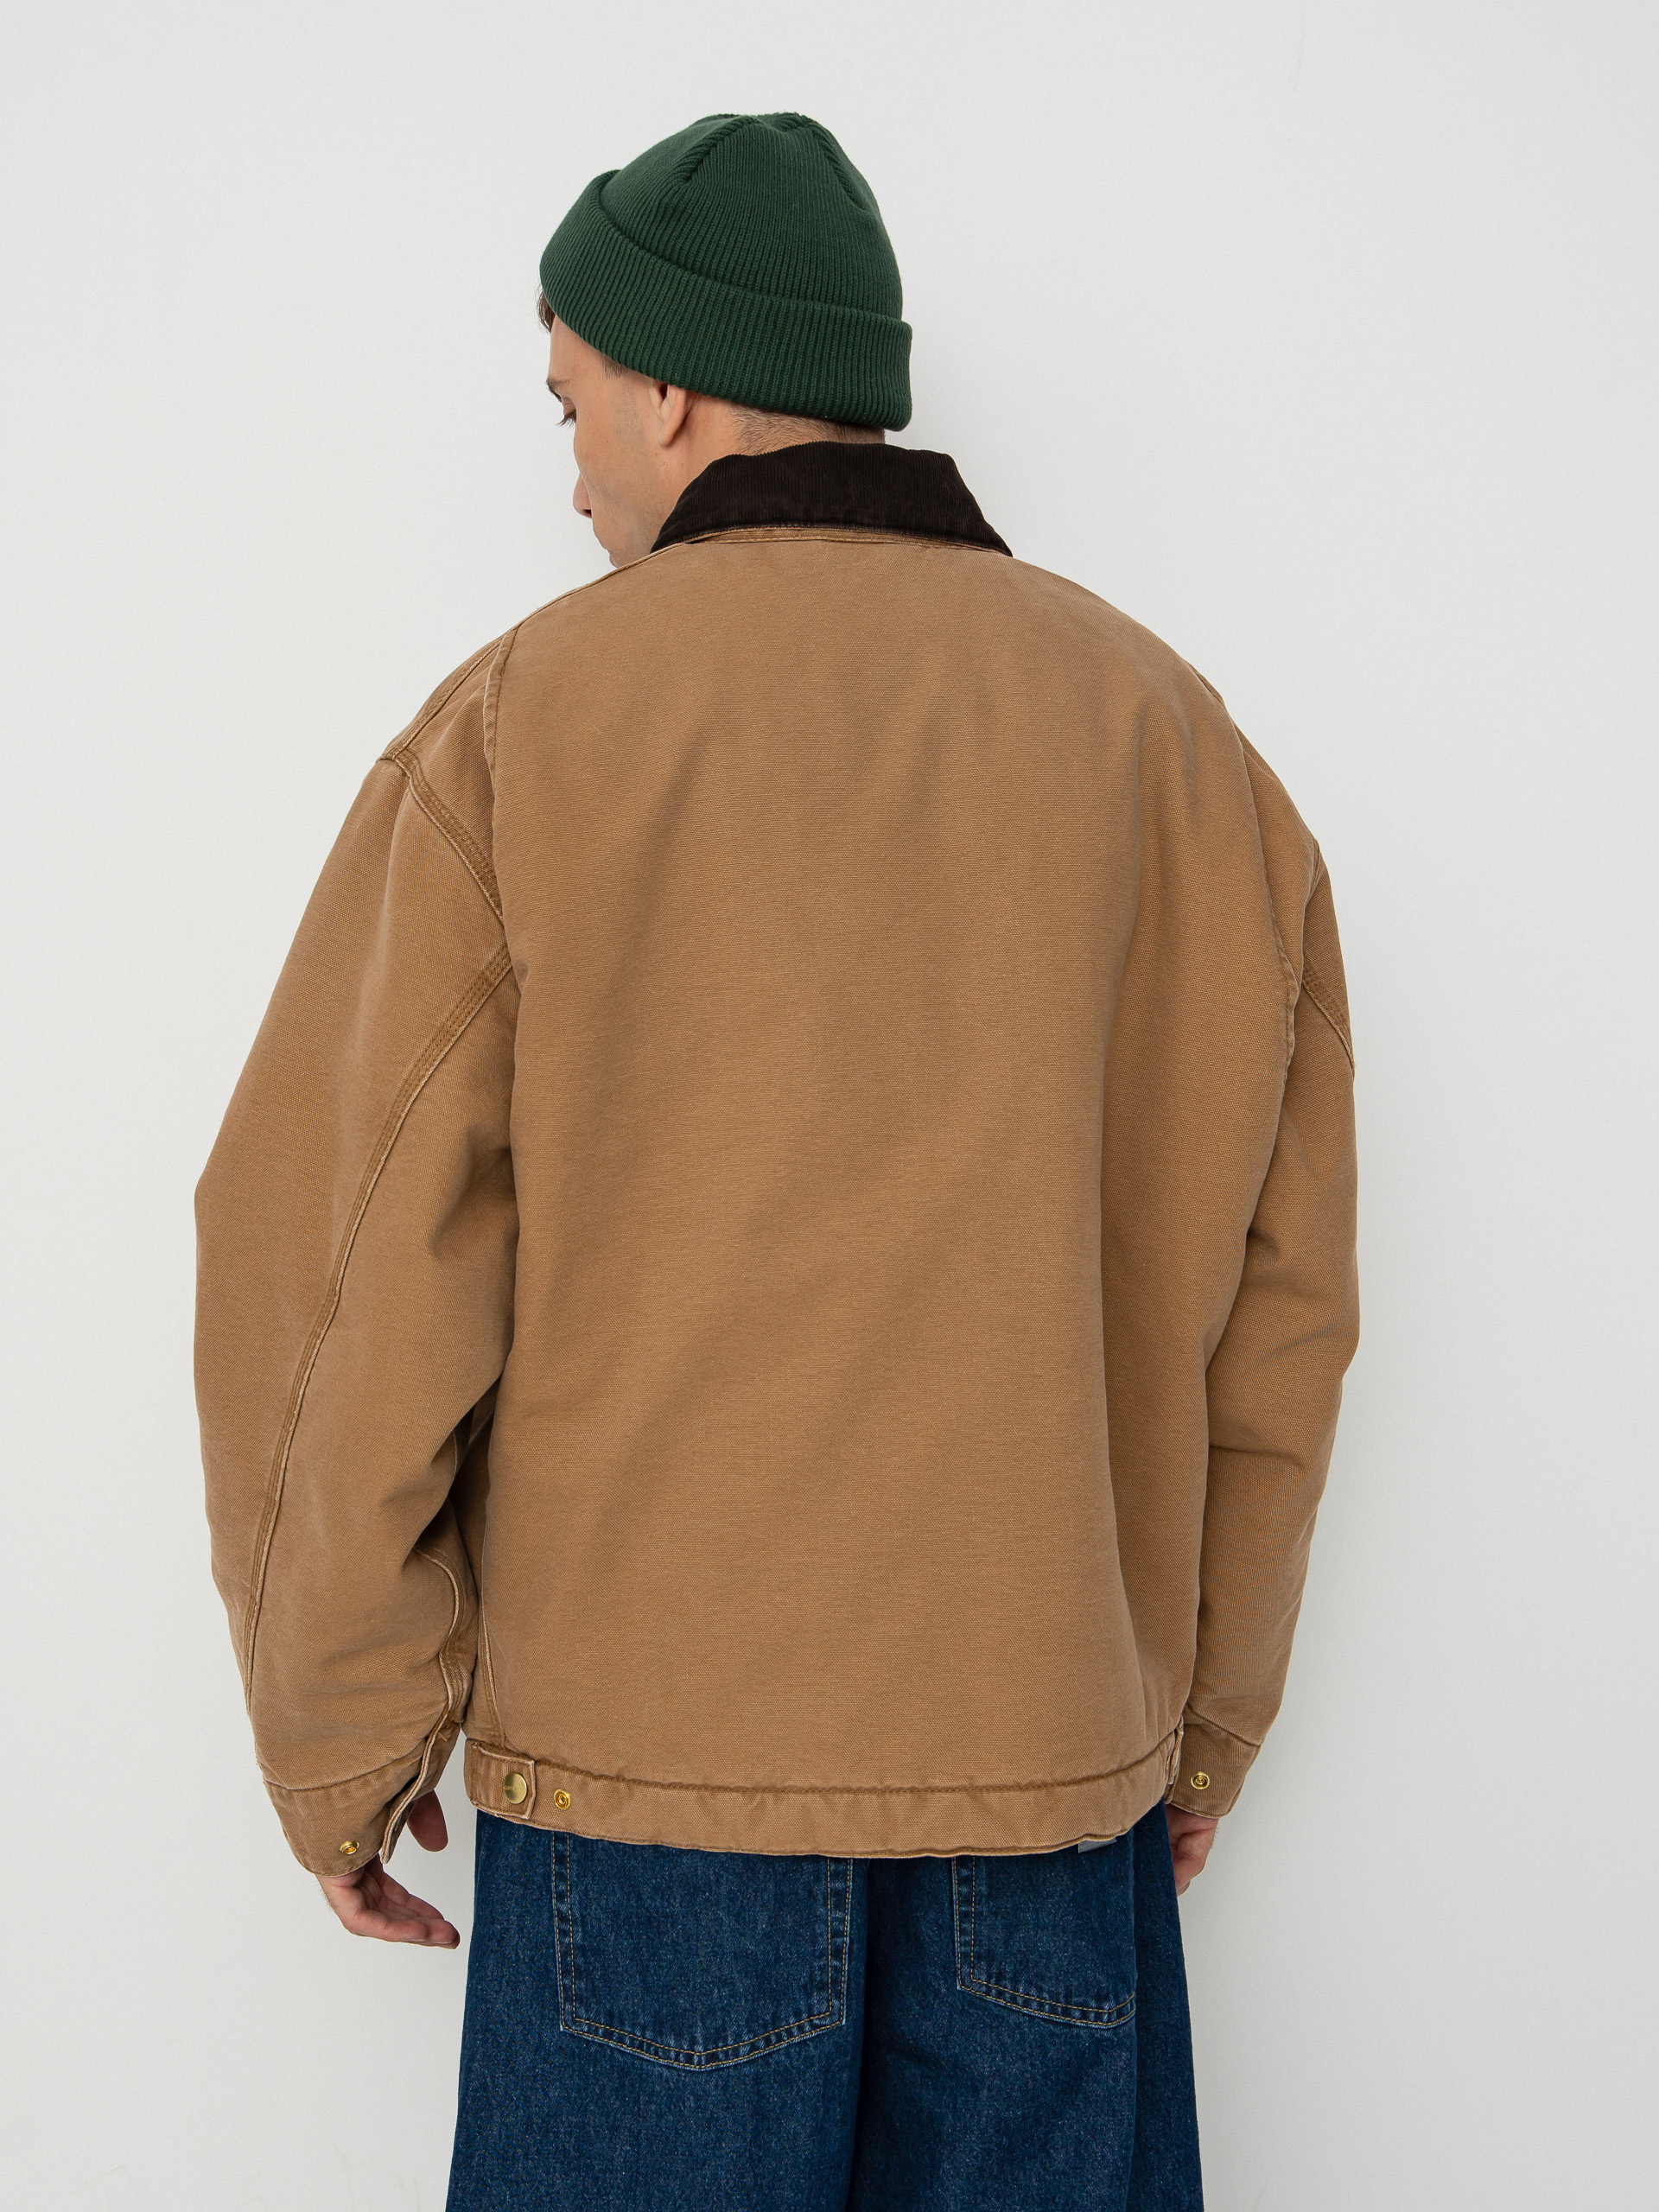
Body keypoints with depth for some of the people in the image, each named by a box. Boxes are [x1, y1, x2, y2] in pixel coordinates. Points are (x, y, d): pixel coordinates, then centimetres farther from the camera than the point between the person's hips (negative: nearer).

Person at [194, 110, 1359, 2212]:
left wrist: (340, 1747, 4)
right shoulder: (1176, 735, 3)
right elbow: (1272, 1306, 5)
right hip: (1062, 1755, 3)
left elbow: (344, 1272, -8)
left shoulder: (522, 726, -6)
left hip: (646, 1745, -2)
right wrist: (1205, 1717, 15)